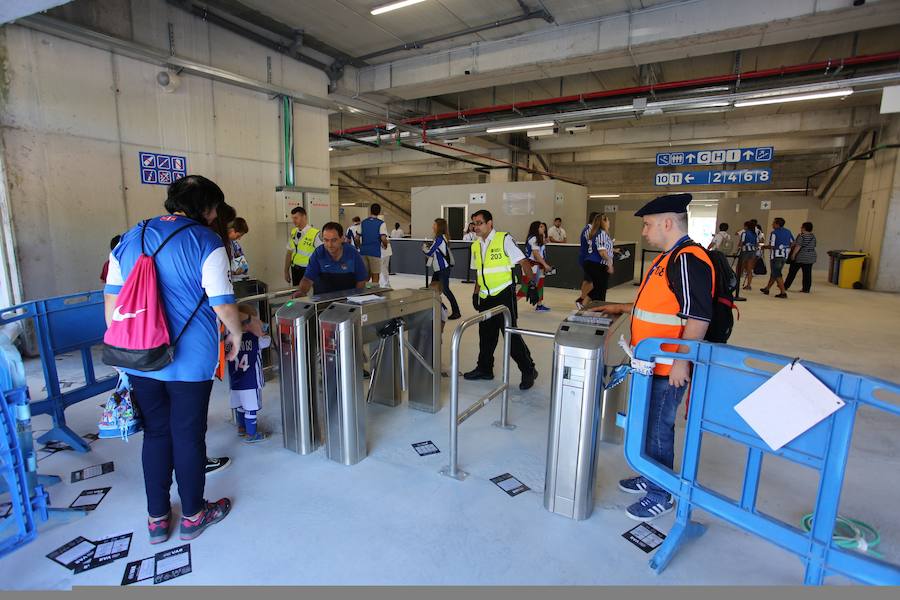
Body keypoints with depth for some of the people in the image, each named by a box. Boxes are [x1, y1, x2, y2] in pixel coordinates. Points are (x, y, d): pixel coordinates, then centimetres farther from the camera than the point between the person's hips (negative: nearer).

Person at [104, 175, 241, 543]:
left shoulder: (130, 238, 9)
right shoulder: (205, 241, -10)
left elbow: (112, 300, 10)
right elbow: (223, 304, -15)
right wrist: (235, 334, 4)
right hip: (190, 359, -5)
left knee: (155, 434, 17)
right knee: (188, 436, 9)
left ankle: (157, 518, 30)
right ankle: (193, 515, 27)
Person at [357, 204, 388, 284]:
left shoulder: (363, 223, 8)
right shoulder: (381, 223, -5)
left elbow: (357, 238, 7)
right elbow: (383, 239, -15)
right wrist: (385, 245, 5)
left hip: (363, 251, 5)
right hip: (375, 252, -4)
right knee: (375, 276, 4)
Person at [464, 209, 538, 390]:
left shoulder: (504, 239, -9)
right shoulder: (475, 246, 11)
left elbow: (521, 260, -12)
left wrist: (528, 275, -25)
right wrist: (476, 292, 16)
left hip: (504, 294, -6)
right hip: (485, 296, 7)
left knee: (511, 333, -5)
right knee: (485, 333, 13)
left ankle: (528, 370, 10)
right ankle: (484, 368, 27)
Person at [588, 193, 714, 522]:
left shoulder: (689, 260, -18)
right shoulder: (668, 258, 13)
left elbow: (697, 317, -23)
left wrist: (681, 361, -25)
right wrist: (622, 308, 21)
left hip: (668, 368, -10)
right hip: (652, 362, 10)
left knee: (657, 429, 4)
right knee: (647, 425, 20)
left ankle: (661, 495, 22)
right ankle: (651, 478, 38)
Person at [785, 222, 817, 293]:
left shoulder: (801, 236, -12)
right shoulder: (813, 236, 10)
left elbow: (798, 247, -19)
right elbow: (814, 246, 16)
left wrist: (793, 255, -17)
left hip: (800, 257, -6)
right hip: (810, 257, 6)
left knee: (792, 272, 2)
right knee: (807, 273, 5)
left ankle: (786, 286, 6)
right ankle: (806, 289, 5)